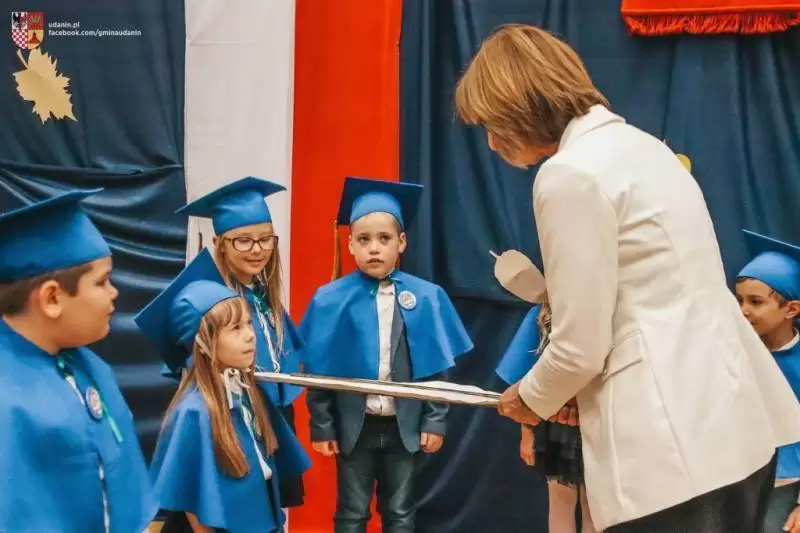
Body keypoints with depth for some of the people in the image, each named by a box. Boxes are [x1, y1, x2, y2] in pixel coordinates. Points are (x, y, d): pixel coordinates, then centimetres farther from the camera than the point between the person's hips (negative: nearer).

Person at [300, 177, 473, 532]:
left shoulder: (426, 298, -5)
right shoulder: (331, 300, -8)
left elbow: (436, 368, 0)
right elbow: (318, 370, -3)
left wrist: (435, 421, -2)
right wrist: (321, 426, -4)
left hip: (404, 426, 1)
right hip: (353, 425, -1)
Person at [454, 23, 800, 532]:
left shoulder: (570, 173, -14)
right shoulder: (635, 142, 14)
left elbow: (581, 347, -13)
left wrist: (533, 398, 8)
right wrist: (562, 390, 22)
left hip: (675, 440, -9)